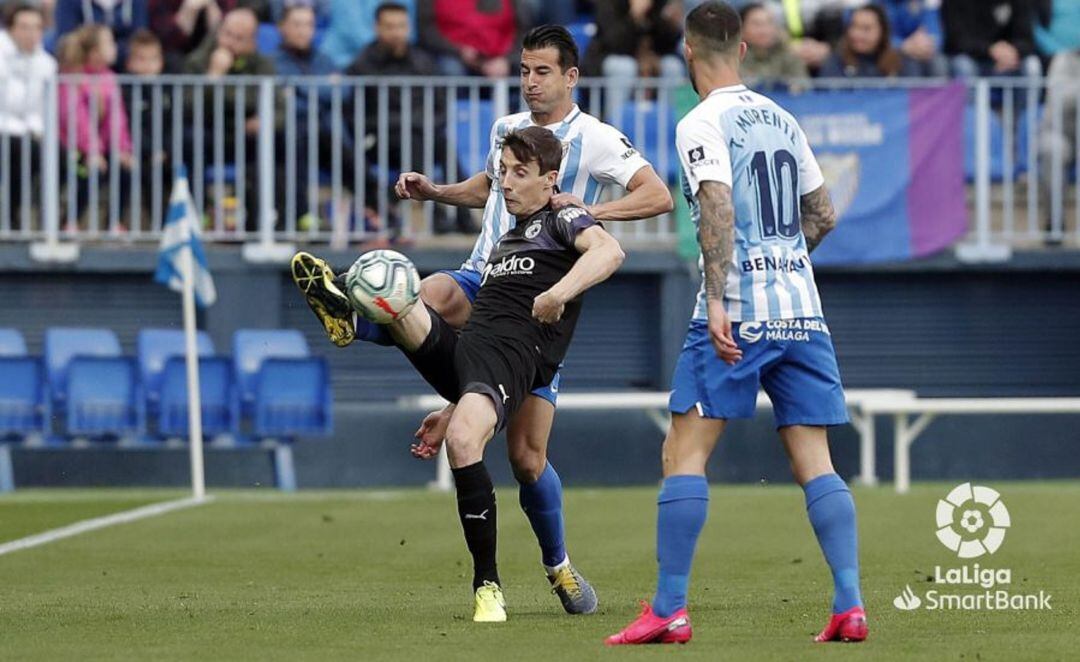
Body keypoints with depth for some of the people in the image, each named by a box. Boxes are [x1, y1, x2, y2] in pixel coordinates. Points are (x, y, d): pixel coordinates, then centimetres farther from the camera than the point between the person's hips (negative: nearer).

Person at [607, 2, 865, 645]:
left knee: (684, 453, -1)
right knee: (815, 463, 4)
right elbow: (823, 214, 20)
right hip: (802, 310, 6)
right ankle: (850, 604, -7)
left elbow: (718, 208, -19)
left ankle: (670, 610, -5)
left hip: (738, 311, -6)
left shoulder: (703, 123, -5)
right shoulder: (782, 118, 15)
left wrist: (717, 298, -23)